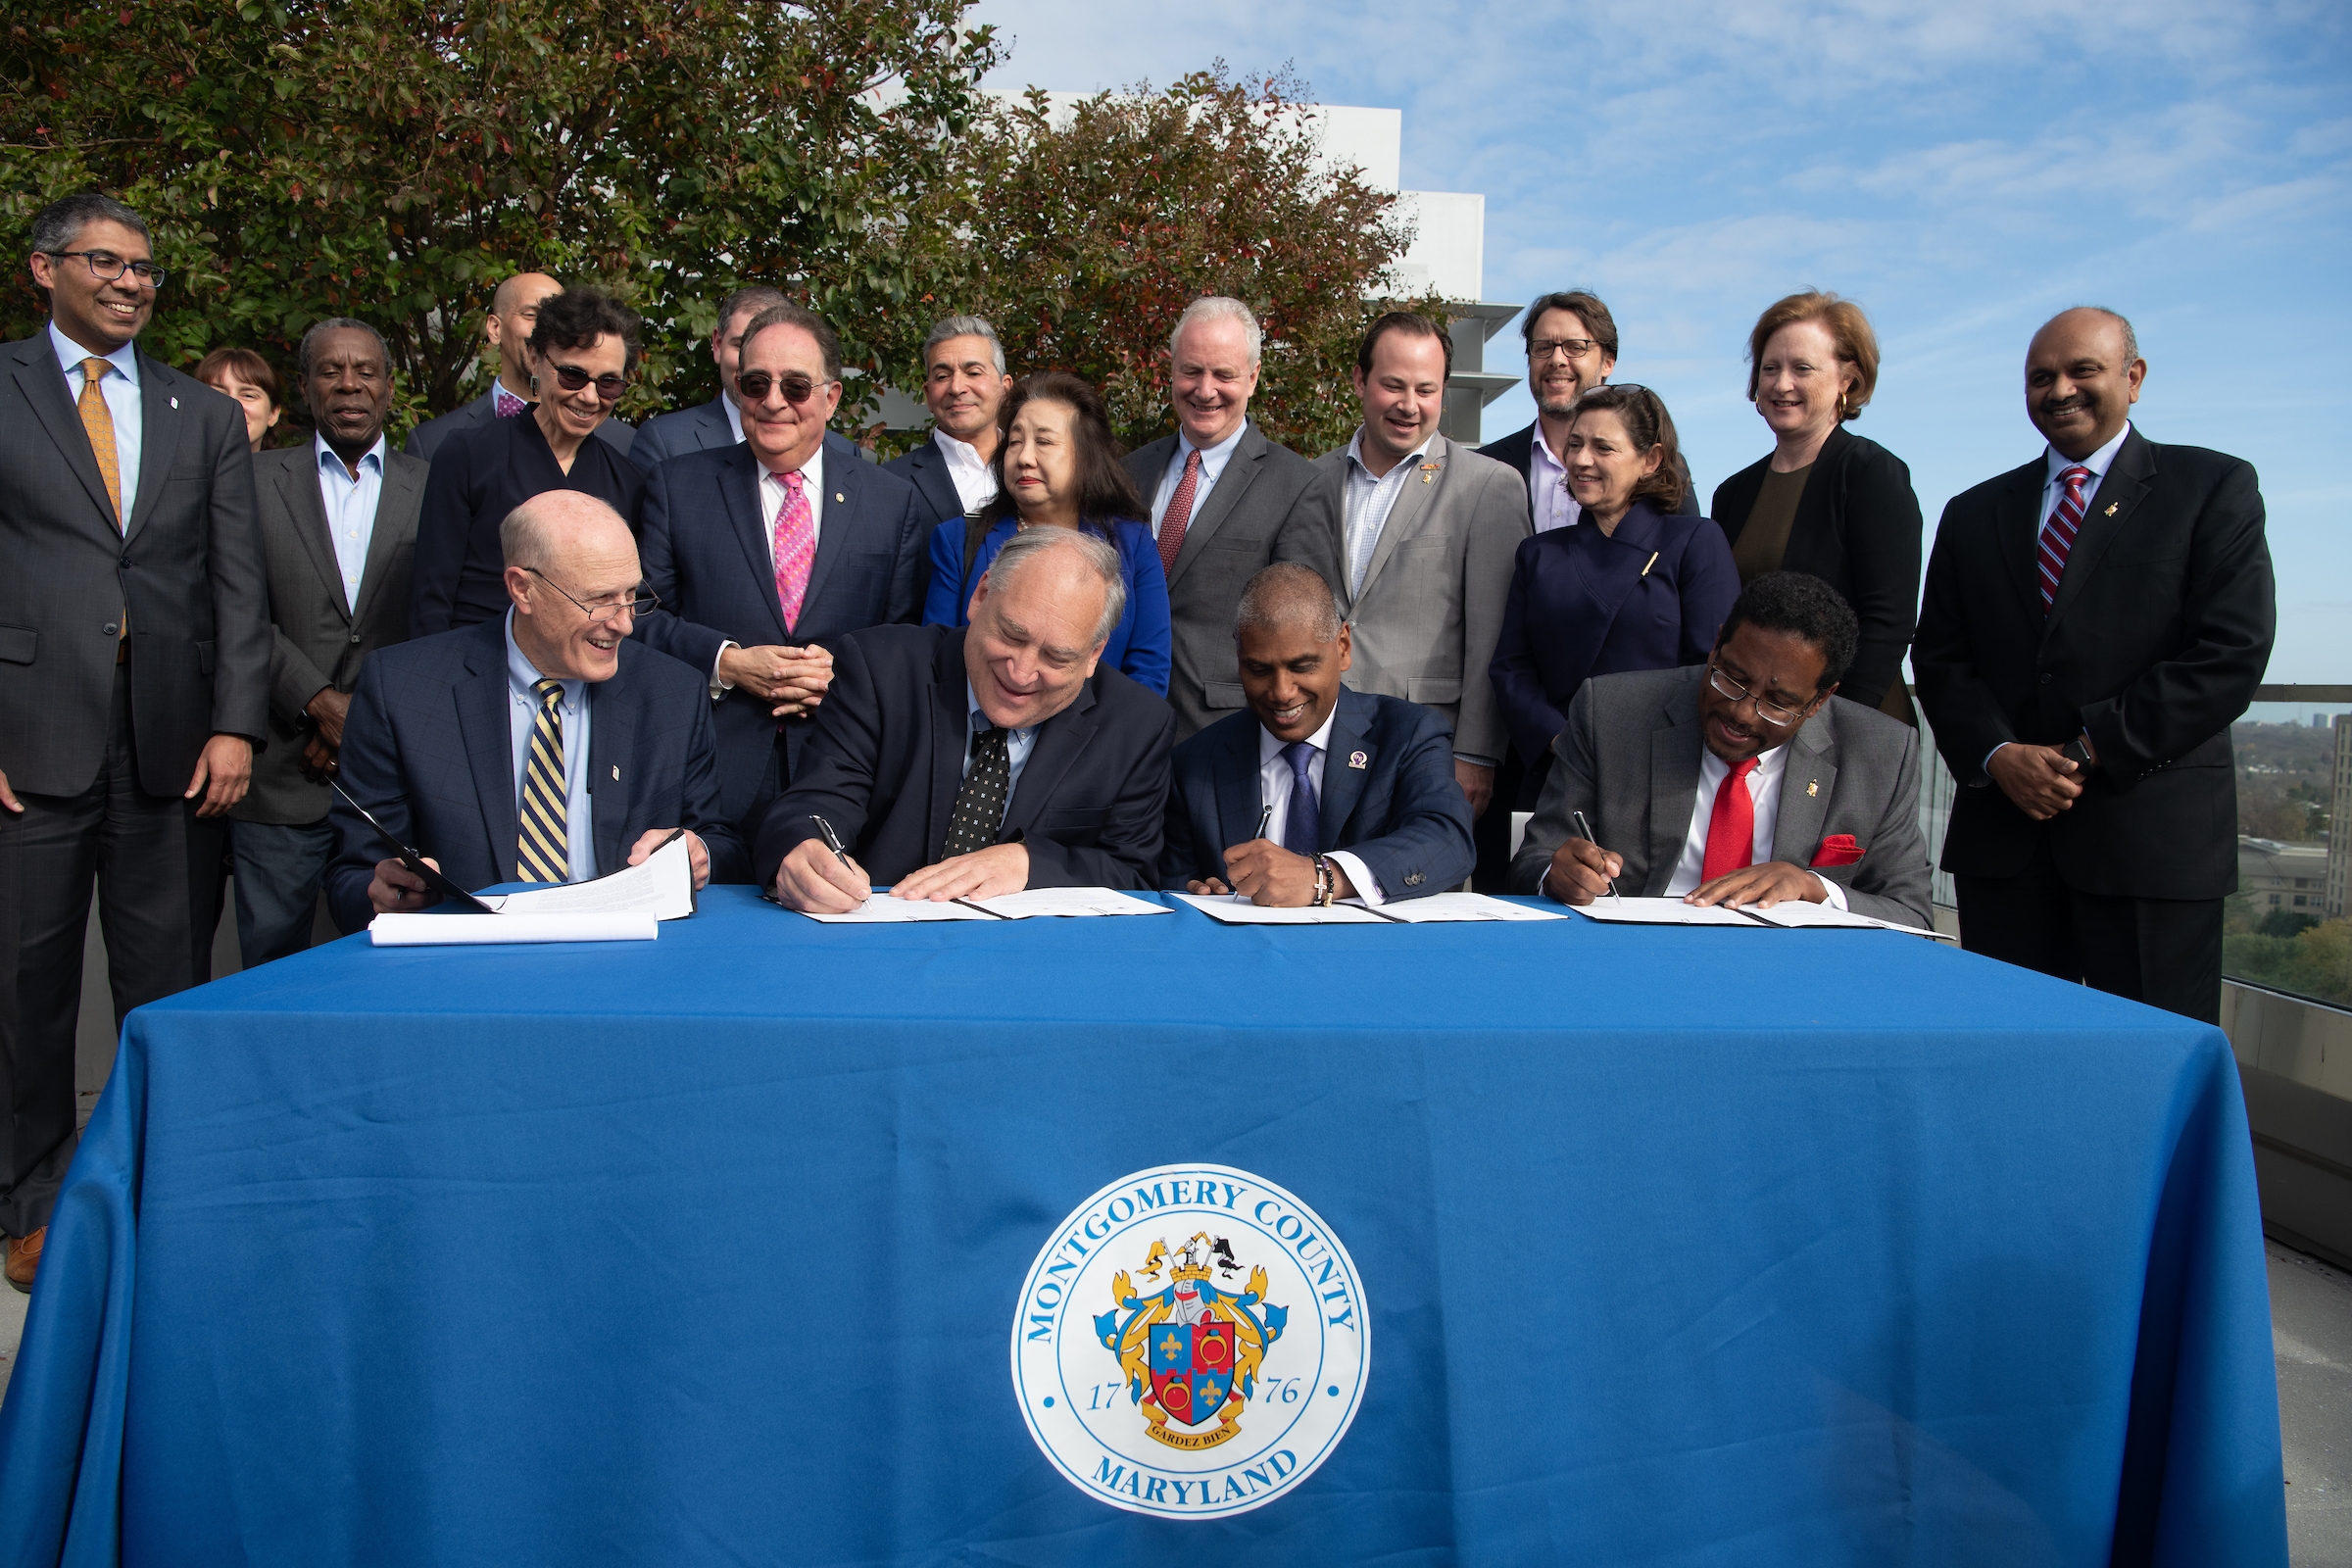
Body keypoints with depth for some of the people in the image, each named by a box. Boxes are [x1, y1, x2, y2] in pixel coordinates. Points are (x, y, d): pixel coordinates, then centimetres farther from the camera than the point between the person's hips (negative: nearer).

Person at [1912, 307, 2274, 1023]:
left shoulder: (2215, 488, 6)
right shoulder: (1974, 514, 17)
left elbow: (2231, 650, -6)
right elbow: (1938, 657, 10)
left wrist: (2091, 752, -11)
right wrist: (1998, 755, -8)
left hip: (2152, 832, -3)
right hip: (2002, 829, 3)